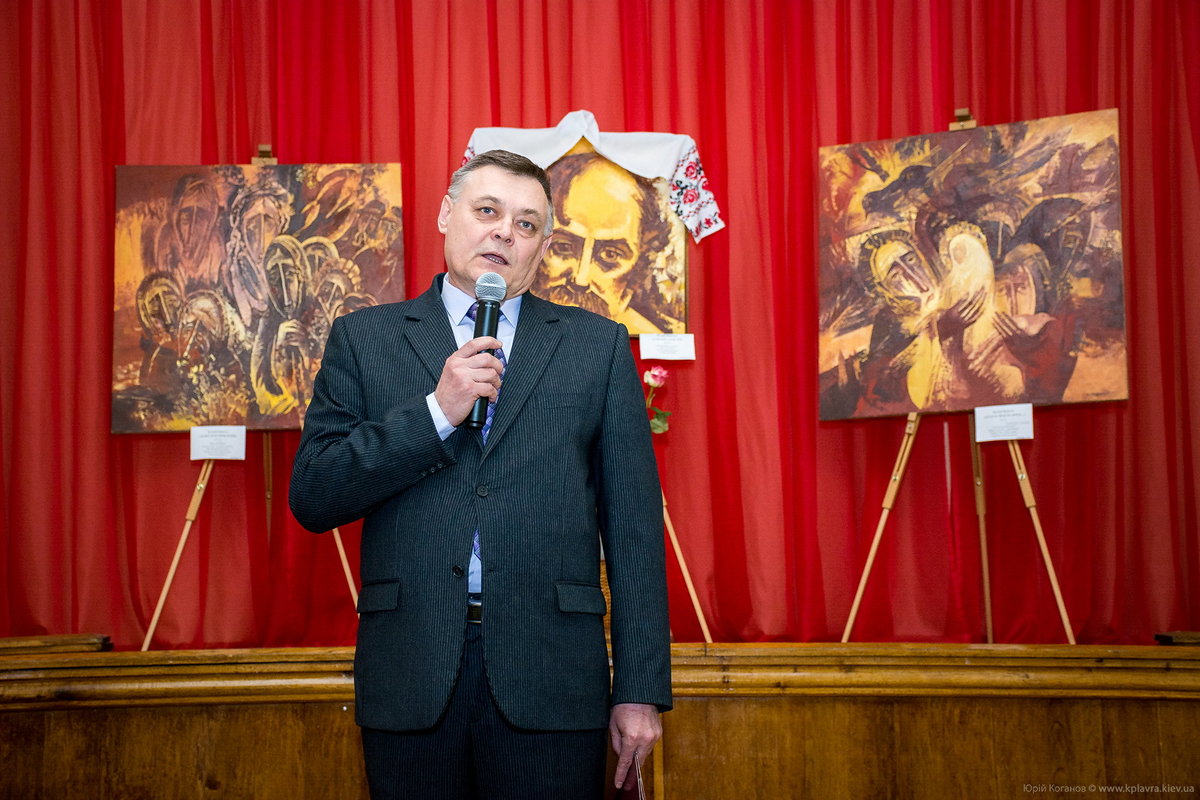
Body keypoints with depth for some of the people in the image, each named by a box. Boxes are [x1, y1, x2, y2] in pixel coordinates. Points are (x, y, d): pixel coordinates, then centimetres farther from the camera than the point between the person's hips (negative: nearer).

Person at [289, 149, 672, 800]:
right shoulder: (363, 339, 10)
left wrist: (640, 689, -1)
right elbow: (311, 498, 1)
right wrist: (437, 411, -10)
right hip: (410, 675, 1)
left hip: (551, 675, 0)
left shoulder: (598, 346, 10)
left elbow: (634, 523, 5)